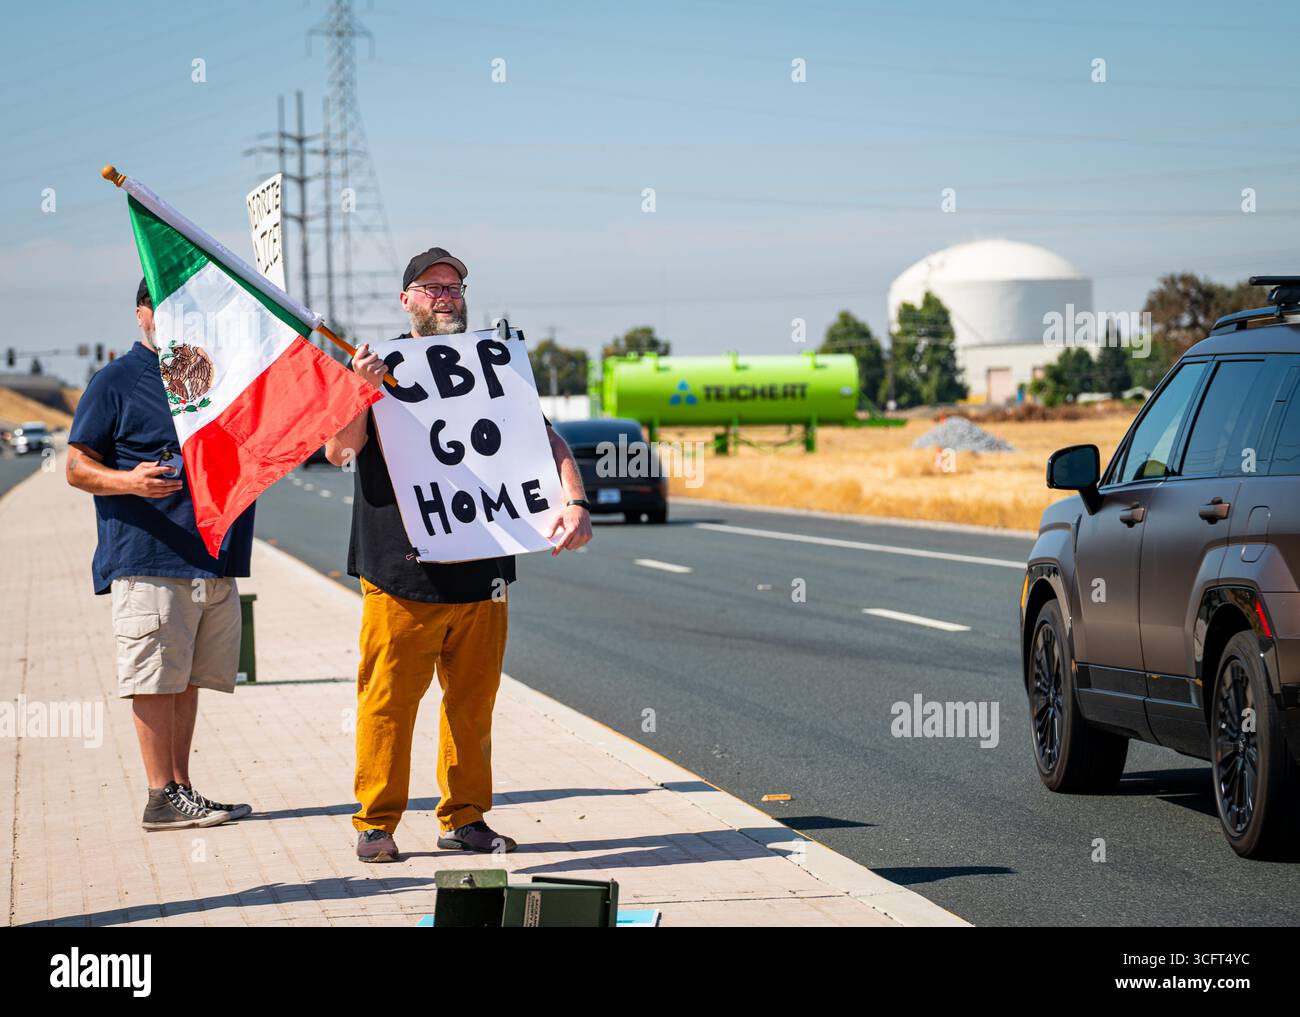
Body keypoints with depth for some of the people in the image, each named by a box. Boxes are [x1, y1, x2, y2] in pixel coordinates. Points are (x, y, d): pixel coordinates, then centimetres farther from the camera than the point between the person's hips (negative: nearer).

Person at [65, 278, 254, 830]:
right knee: (158, 680, -7)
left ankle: (181, 791, 13)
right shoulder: (116, 381, 1)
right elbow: (77, 466, -2)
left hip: (215, 560, 6)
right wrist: (128, 481, -22)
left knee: (187, 680, 9)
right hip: (148, 559, -6)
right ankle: (162, 797, -5)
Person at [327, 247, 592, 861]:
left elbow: (546, 441, 8)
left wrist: (574, 502, -11)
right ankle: (375, 822, 6)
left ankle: (463, 818, 16)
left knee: (473, 700, 7)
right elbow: (337, 451, -5)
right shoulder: (378, 366, 4)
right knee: (388, 700, -2)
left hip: (481, 573, 3)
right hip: (400, 573, -3)